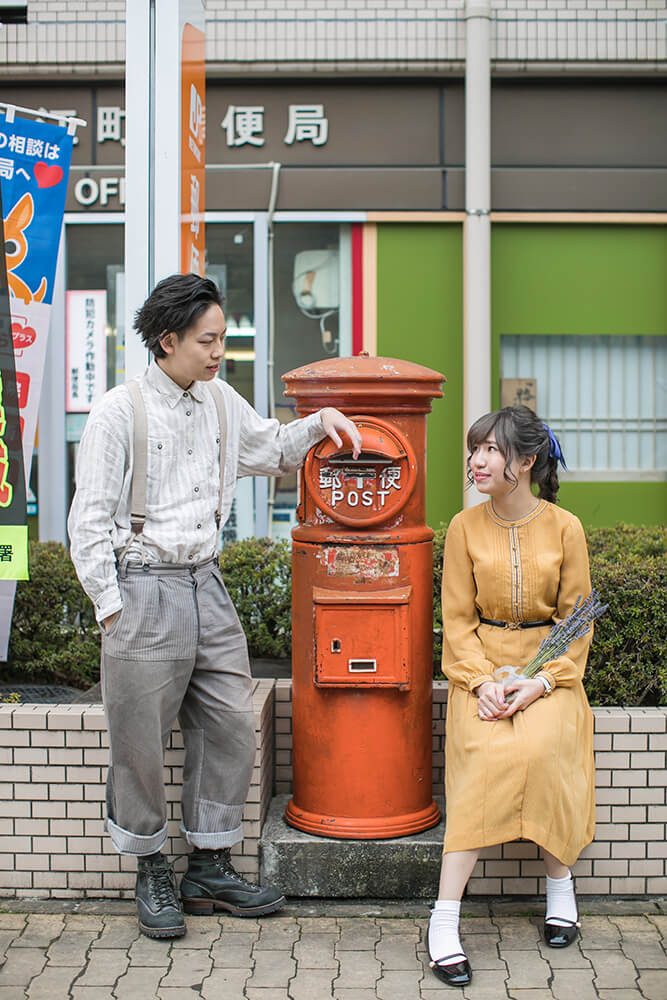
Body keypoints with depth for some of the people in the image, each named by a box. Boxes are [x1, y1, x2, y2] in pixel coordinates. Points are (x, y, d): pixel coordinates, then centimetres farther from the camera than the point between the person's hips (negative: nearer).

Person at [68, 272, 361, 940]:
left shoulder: (219, 402, 9)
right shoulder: (119, 413, -9)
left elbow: (270, 450, 27)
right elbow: (90, 522, -8)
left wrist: (319, 421, 10)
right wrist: (112, 608, -10)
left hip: (206, 585, 6)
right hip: (143, 590, -6)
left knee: (230, 727, 7)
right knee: (141, 741, 3)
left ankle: (210, 870, 21)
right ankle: (151, 872, 22)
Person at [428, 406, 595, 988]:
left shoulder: (564, 529, -1)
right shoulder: (465, 528, 2)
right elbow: (458, 620, 3)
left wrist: (540, 682, -12)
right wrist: (483, 681, -13)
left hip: (548, 666, 0)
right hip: (482, 665, 0)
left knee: (542, 748, -30)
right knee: (487, 754, -28)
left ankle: (559, 879, -3)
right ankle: (445, 920, -25)